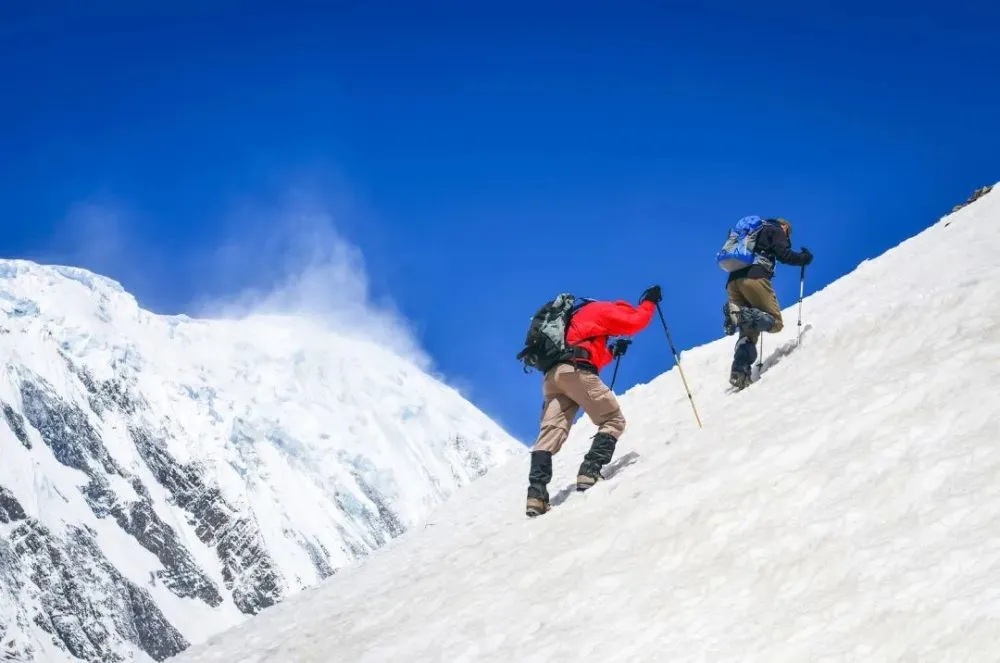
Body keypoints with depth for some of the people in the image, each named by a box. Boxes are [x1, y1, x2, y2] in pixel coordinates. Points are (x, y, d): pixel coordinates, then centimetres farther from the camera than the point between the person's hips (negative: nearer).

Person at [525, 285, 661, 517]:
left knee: (550, 433, -2)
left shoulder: (581, 317, 37)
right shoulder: (602, 310, 12)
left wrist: (612, 353, 43)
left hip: (552, 375, 8)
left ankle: (536, 494, -18)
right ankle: (590, 474, -18)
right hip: (575, 370, -8)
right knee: (613, 420, 1)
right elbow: (636, 322, 3)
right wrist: (649, 302, 18)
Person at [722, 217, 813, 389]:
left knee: (749, 332, 10)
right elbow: (784, 255, -1)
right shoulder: (776, 230, 15)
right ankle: (741, 314, -31)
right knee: (775, 323, -3)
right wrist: (804, 258, 16)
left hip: (733, 281, 7)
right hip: (754, 277, -7)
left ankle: (739, 373, -13)